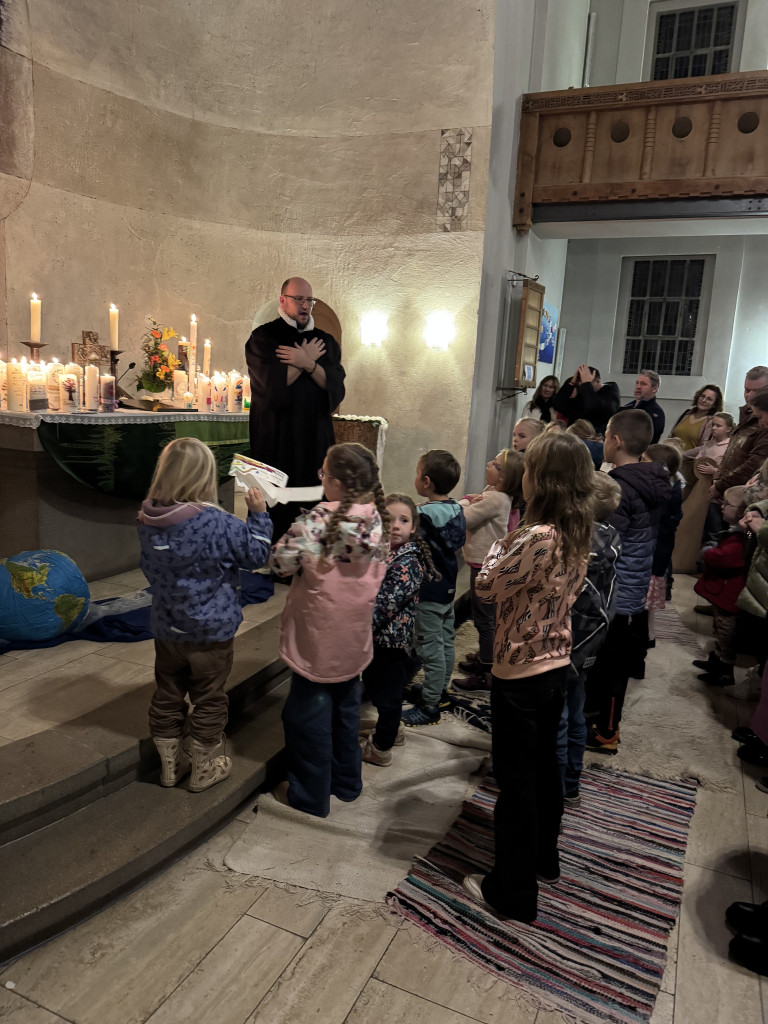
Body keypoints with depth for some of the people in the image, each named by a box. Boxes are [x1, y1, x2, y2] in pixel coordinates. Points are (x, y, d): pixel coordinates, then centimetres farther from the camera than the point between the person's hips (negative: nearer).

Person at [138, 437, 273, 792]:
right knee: (208, 700, 13)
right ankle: (204, 769, 28)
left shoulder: (148, 520, -6)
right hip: (211, 631, -5)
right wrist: (258, 513, -5)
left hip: (166, 627, 5)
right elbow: (256, 553, -12)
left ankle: (170, 764, 36)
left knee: (167, 696, 20)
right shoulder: (217, 523, -26)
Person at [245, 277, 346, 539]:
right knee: (274, 510, -4)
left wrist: (307, 363, -13)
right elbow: (271, 385, -12)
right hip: (275, 441, -3)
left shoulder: (325, 341, 14)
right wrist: (308, 359, -5)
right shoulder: (263, 338, 3)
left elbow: (336, 388, 1)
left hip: (316, 439, 3)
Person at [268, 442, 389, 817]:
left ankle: (310, 796, 24)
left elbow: (280, 562, -17)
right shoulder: (378, 519, -6)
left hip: (318, 638, -6)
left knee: (309, 712, 10)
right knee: (346, 705, 22)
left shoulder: (317, 519, -24)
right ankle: (346, 782, 38)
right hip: (355, 636, 6)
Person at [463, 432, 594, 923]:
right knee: (544, 765, 24)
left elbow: (488, 585, -15)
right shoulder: (578, 535, 1)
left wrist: (502, 543, -2)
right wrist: (513, 544, 3)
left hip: (520, 675, -8)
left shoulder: (537, 538, -27)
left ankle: (513, 891, 21)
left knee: (516, 781, 5)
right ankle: (544, 858, 43)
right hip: (557, 666, 9)